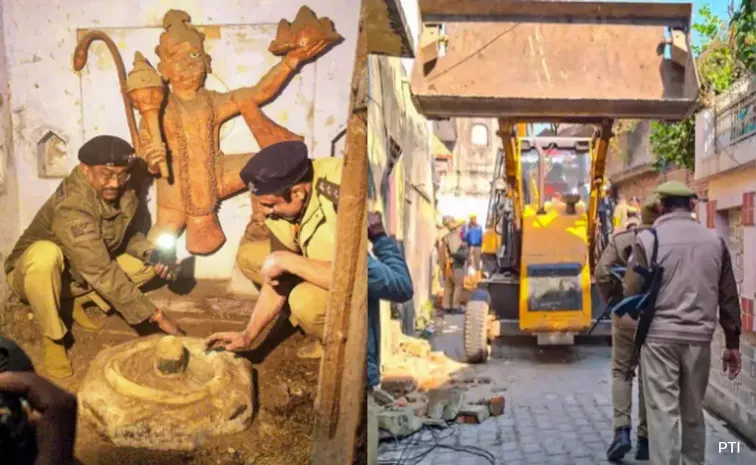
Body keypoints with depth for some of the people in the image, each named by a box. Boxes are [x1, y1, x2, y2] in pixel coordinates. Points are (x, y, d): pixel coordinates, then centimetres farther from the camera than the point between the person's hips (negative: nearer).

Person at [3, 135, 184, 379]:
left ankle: (80, 301, 4)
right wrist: (156, 316, -39)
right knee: (45, 253, -40)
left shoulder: (123, 194, -14)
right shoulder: (71, 207, -35)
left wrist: (150, 252, -18)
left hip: (78, 277, 6)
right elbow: (103, 274, -39)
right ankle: (52, 338, -18)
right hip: (34, 274, -6)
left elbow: (125, 234, 5)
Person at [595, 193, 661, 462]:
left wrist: (611, 301, 4)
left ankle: (621, 431, -2)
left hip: (625, 315, 0)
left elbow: (602, 273, -10)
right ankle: (645, 439, 18)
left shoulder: (620, 239, -2)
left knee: (621, 373, 13)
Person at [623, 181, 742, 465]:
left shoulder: (648, 239, -6)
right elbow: (729, 297, 7)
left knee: (663, 412, 1)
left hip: (659, 335, -3)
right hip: (699, 337, 4)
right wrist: (732, 343, 14)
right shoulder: (714, 241, 5)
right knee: (693, 413, 18)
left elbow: (631, 291, -8)